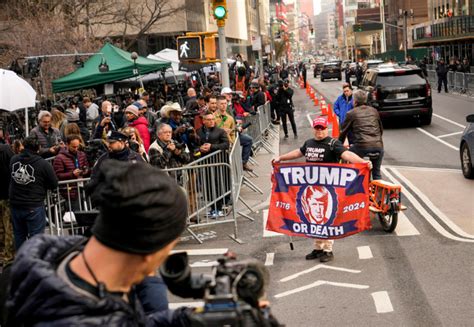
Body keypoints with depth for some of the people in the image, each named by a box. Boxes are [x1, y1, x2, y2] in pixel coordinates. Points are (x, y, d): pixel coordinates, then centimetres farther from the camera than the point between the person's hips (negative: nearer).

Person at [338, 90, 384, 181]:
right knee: (377, 173, 21)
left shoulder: (351, 113, 7)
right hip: (378, 146, 4)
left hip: (362, 146, -4)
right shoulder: (374, 111, 19)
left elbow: (343, 131, 14)